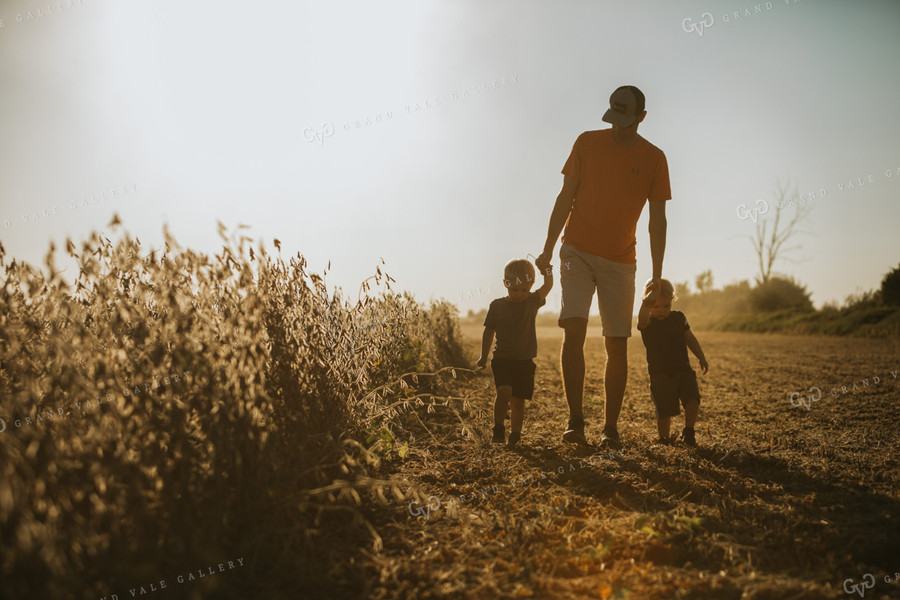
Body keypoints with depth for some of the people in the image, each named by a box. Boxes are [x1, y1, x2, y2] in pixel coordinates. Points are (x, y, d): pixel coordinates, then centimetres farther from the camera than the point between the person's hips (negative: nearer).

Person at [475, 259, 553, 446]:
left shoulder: (533, 302, 3)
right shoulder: (497, 306, 1)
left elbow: (547, 287, -12)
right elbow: (489, 332, 7)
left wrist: (547, 271, -31)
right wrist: (484, 356, 4)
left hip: (525, 361, 1)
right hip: (502, 359, -1)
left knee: (518, 399, 4)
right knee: (504, 391, -21)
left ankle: (515, 434, 18)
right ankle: (498, 430, -8)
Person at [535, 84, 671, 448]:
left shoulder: (654, 159, 2)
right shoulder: (587, 143, 3)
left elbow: (657, 221, 2)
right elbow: (565, 199, 4)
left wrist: (657, 277, -3)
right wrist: (548, 250, -1)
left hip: (620, 261, 1)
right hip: (577, 251, 0)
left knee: (617, 345, -1)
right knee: (574, 330, -16)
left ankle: (610, 428, 8)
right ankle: (575, 420, -11)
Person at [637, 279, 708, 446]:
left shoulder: (679, 317, 5)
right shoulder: (647, 323, -8)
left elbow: (690, 339, 20)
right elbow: (642, 319, -36)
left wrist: (702, 358, 14)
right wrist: (647, 303, -53)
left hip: (683, 370, 3)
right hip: (660, 375, -3)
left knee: (693, 398, -19)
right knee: (664, 412, -3)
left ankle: (688, 431, 1)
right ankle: (664, 439, 20)